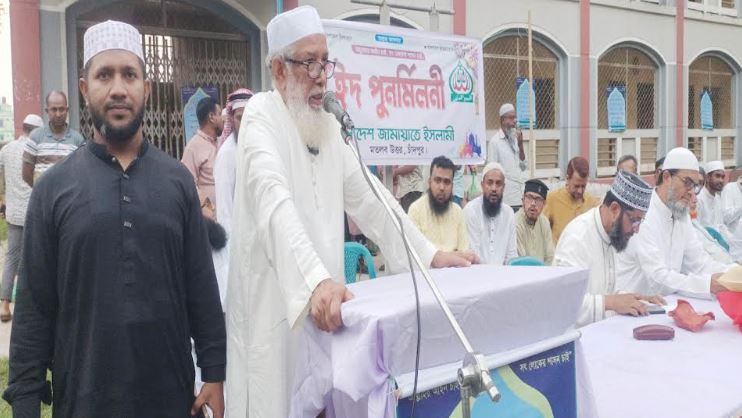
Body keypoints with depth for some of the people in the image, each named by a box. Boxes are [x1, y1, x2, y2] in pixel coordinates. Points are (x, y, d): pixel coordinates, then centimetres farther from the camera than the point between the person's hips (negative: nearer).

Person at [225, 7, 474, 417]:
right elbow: (275, 202, -26)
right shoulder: (261, 115, -10)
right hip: (275, 304, -6)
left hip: (323, 297, 6)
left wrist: (427, 253, 7)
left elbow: (367, 196, 15)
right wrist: (315, 280, -40)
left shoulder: (328, 125, 12)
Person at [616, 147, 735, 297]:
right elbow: (658, 277, -25)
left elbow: (699, 262, 7)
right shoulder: (642, 214, -18)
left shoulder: (681, 215, 10)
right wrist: (708, 283, -32)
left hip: (662, 302, 8)